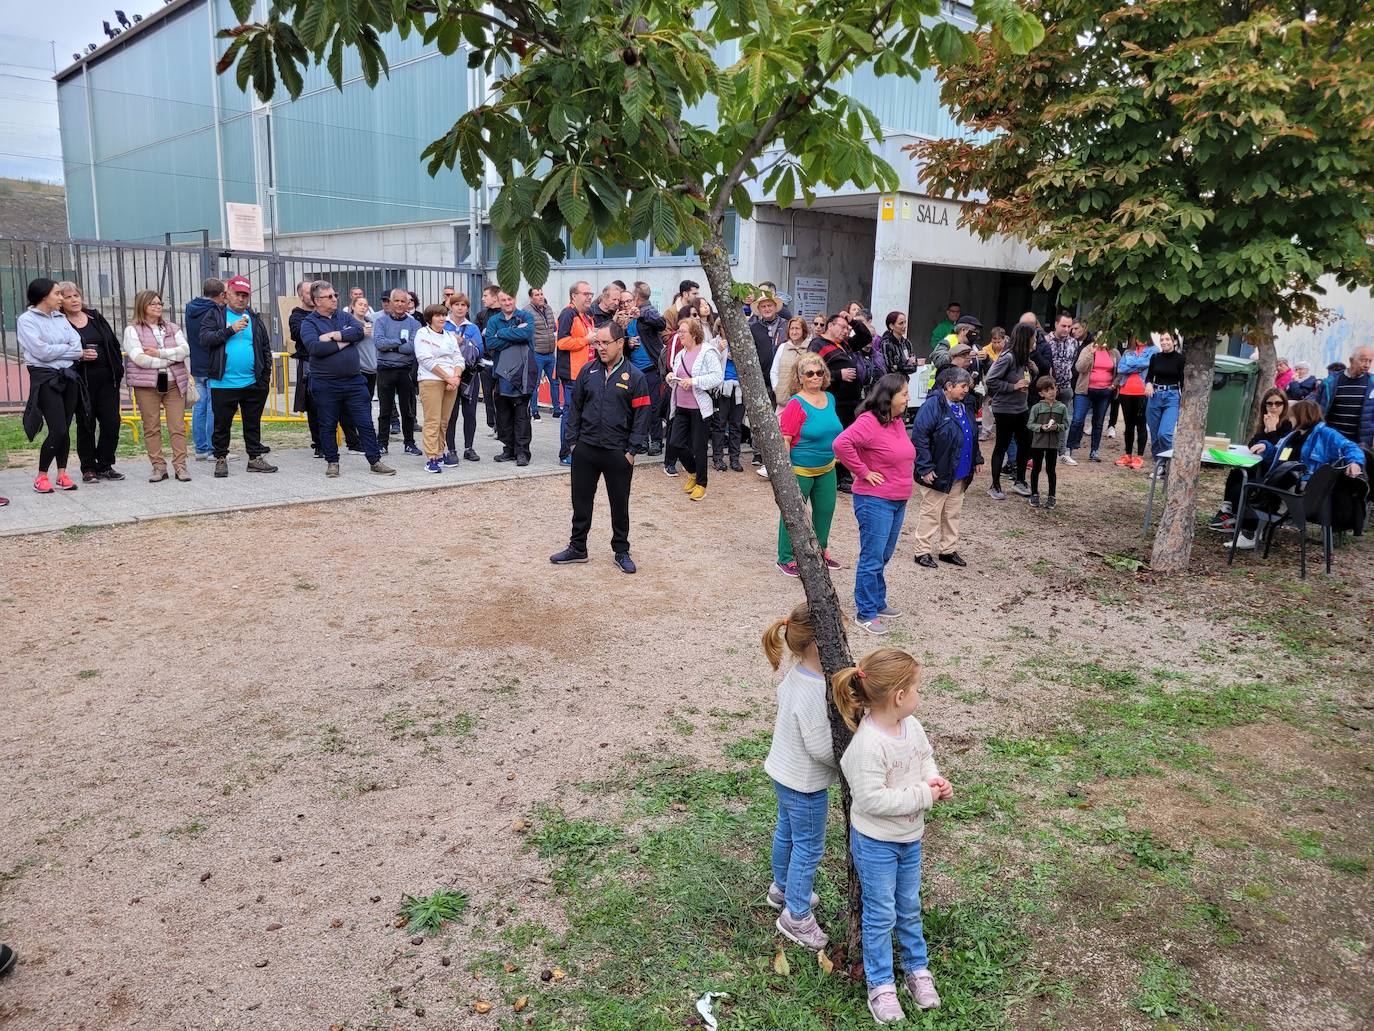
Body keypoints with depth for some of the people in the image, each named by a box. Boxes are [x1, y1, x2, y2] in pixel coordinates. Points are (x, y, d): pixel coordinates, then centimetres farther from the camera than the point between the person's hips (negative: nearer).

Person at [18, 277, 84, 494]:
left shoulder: (60, 318, 13)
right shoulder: (26, 320, -5)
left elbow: (78, 346, 2)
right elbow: (42, 351, -14)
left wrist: (56, 350, -13)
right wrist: (68, 349, -3)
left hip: (68, 376, 5)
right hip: (45, 378, -5)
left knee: (65, 429, 6)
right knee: (58, 430, -10)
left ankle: (62, 475, 15)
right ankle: (41, 476, 4)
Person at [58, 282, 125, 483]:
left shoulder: (95, 317, 12)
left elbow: (114, 344, 14)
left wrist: (118, 370, 7)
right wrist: (80, 355, -20)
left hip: (107, 378, 4)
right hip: (82, 381, -4)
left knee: (112, 422, 2)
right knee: (86, 425, 2)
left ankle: (105, 466, 15)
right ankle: (88, 469, 12)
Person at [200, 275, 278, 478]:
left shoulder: (255, 318, 13)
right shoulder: (214, 316, 3)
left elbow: (266, 348, 14)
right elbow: (205, 339, -11)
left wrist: (266, 374, 6)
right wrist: (231, 329, -19)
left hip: (253, 383, 3)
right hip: (223, 384, -3)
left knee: (253, 423, 10)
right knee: (222, 424, 5)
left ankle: (255, 458, 18)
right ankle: (221, 459, 16)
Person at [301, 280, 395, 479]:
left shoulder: (344, 317, 11)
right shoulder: (309, 323, -2)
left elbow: (359, 332, -9)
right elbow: (315, 347, -20)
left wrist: (332, 336, -15)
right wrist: (343, 342, -12)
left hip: (354, 381, 3)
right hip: (325, 385, -3)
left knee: (365, 423, 3)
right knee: (328, 426, 8)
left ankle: (375, 461, 9)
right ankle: (332, 462, 21)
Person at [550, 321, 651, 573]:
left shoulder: (634, 377, -5)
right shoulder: (588, 371, 4)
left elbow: (641, 416, -5)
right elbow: (575, 407, 9)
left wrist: (633, 450, -9)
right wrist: (573, 441, 4)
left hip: (618, 454, -3)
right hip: (585, 449, 3)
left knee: (620, 505, 9)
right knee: (581, 500, 11)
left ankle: (621, 551, 23)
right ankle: (577, 548, 25)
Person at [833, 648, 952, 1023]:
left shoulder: (912, 726, -8)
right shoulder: (867, 744, -33)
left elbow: (925, 758, 11)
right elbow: (873, 799, -32)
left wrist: (934, 780, -10)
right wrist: (923, 795, -26)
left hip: (910, 837, 7)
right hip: (876, 843, -7)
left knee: (909, 907, 23)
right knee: (881, 914, 10)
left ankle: (917, 968, 42)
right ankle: (880, 985, 28)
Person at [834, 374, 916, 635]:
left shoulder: (898, 420, 8)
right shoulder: (869, 421, -19)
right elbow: (842, 444, -32)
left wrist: (903, 482, 13)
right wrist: (863, 472, -22)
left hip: (898, 501, 9)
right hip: (874, 501, -9)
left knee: (884, 556, 19)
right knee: (872, 559, -1)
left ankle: (877, 602, 33)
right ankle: (866, 613, 10)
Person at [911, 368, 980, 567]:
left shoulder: (963, 407, 10)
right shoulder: (933, 405, -18)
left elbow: (972, 436, 23)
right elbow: (919, 437, -22)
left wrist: (976, 459, 19)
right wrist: (925, 468, -23)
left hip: (959, 475, 8)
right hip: (937, 474, -8)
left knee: (953, 513, 16)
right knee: (931, 513, 2)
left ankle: (948, 549, 27)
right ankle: (923, 551, 12)